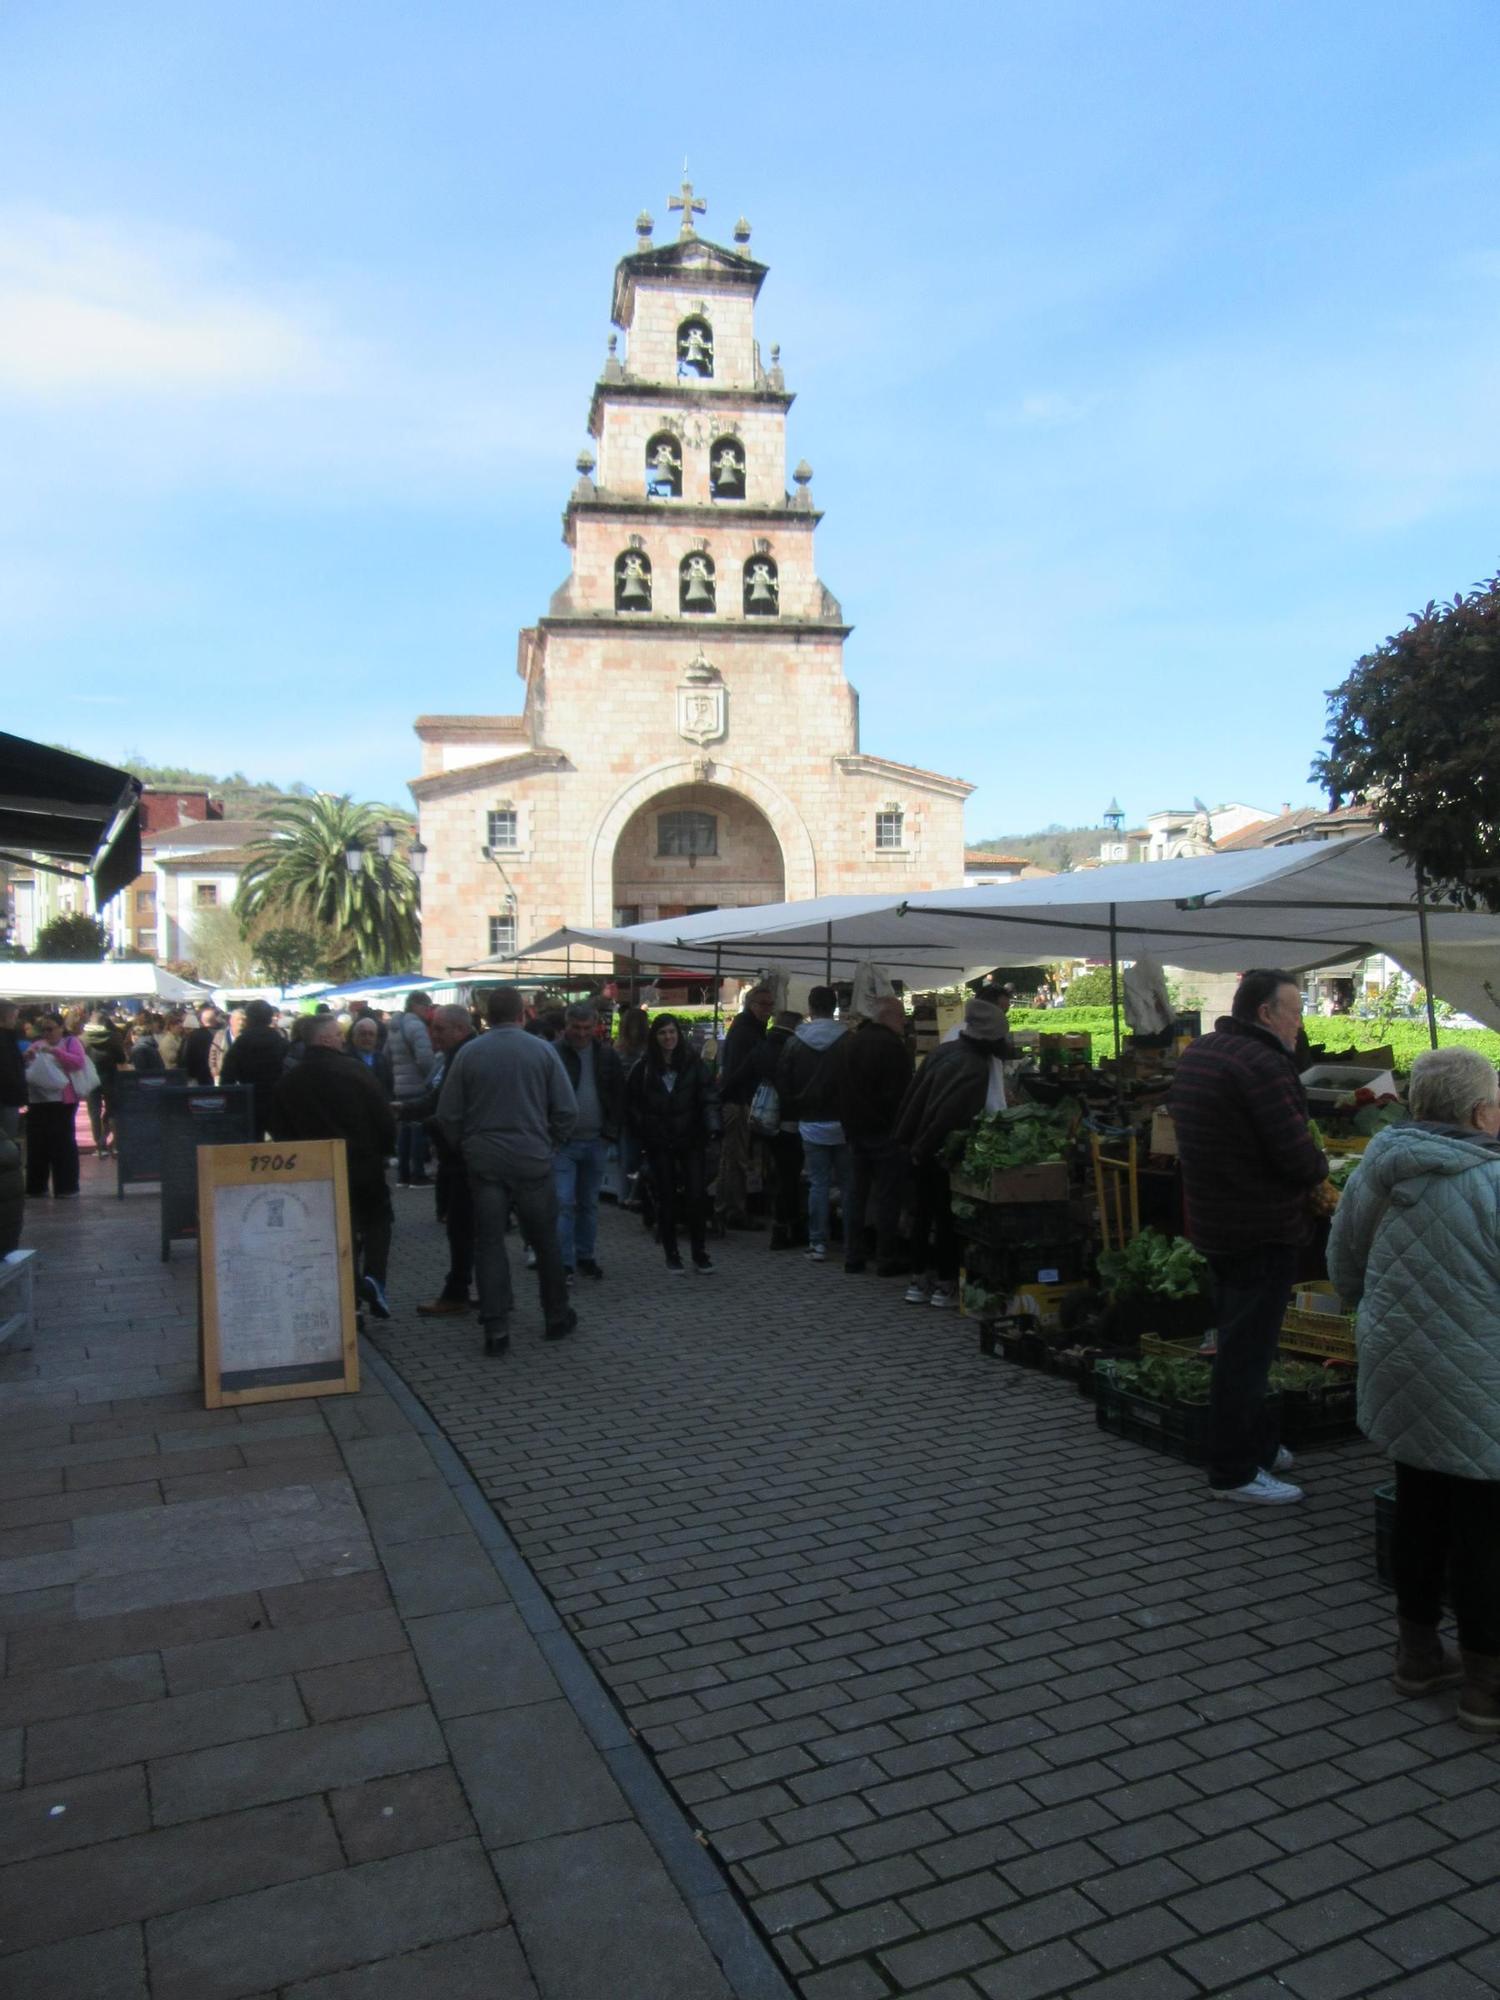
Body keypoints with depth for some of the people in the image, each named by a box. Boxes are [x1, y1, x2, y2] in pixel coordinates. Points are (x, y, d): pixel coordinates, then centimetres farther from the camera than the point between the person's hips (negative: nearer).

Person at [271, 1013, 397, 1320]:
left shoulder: (288, 1080, 2)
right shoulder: (355, 1071, -11)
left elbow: (279, 1129, 6)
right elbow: (384, 1118, -11)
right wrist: (385, 1151, 6)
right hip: (363, 1164, -3)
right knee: (378, 1217, 16)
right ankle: (373, 1277, -6)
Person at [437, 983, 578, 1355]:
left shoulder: (468, 1053, -2)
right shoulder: (543, 1051, -4)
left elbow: (448, 1114, 0)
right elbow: (567, 1110, -5)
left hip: (484, 1163, 0)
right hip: (533, 1162, 0)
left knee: (489, 1244, 6)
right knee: (545, 1241, 13)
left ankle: (496, 1329, 4)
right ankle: (557, 1317, 25)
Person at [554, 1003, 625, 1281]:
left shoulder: (607, 1055, 5)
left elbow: (619, 1094, 10)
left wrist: (611, 1130, 2)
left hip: (596, 1142, 4)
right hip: (563, 1142, -4)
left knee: (589, 1203, 13)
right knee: (563, 1202, -9)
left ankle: (585, 1256, 25)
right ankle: (564, 1263, -5)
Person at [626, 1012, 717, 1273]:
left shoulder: (693, 1062, -1)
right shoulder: (644, 1067, 0)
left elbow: (707, 1097, -5)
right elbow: (631, 1104, 7)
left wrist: (711, 1125, -18)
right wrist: (644, 1130, -1)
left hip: (691, 1140, -1)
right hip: (659, 1144, 1)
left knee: (696, 1195, -4)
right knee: (666, 1198, 7)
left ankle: (699, 1253, 9)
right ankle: (671, 1254, 19)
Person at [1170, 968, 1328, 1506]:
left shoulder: (1196, 1053, 8)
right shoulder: (1262, 1063, -22)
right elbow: (1300, 1158, -25)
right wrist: (1319, 1166, -2)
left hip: (1212, 1220, 9)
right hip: (1262, 1231, -9)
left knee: (1240, 1342, 20)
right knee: (1247, 1349, -1)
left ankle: (1259, 1445, 35)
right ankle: (1233, 1473, 8)